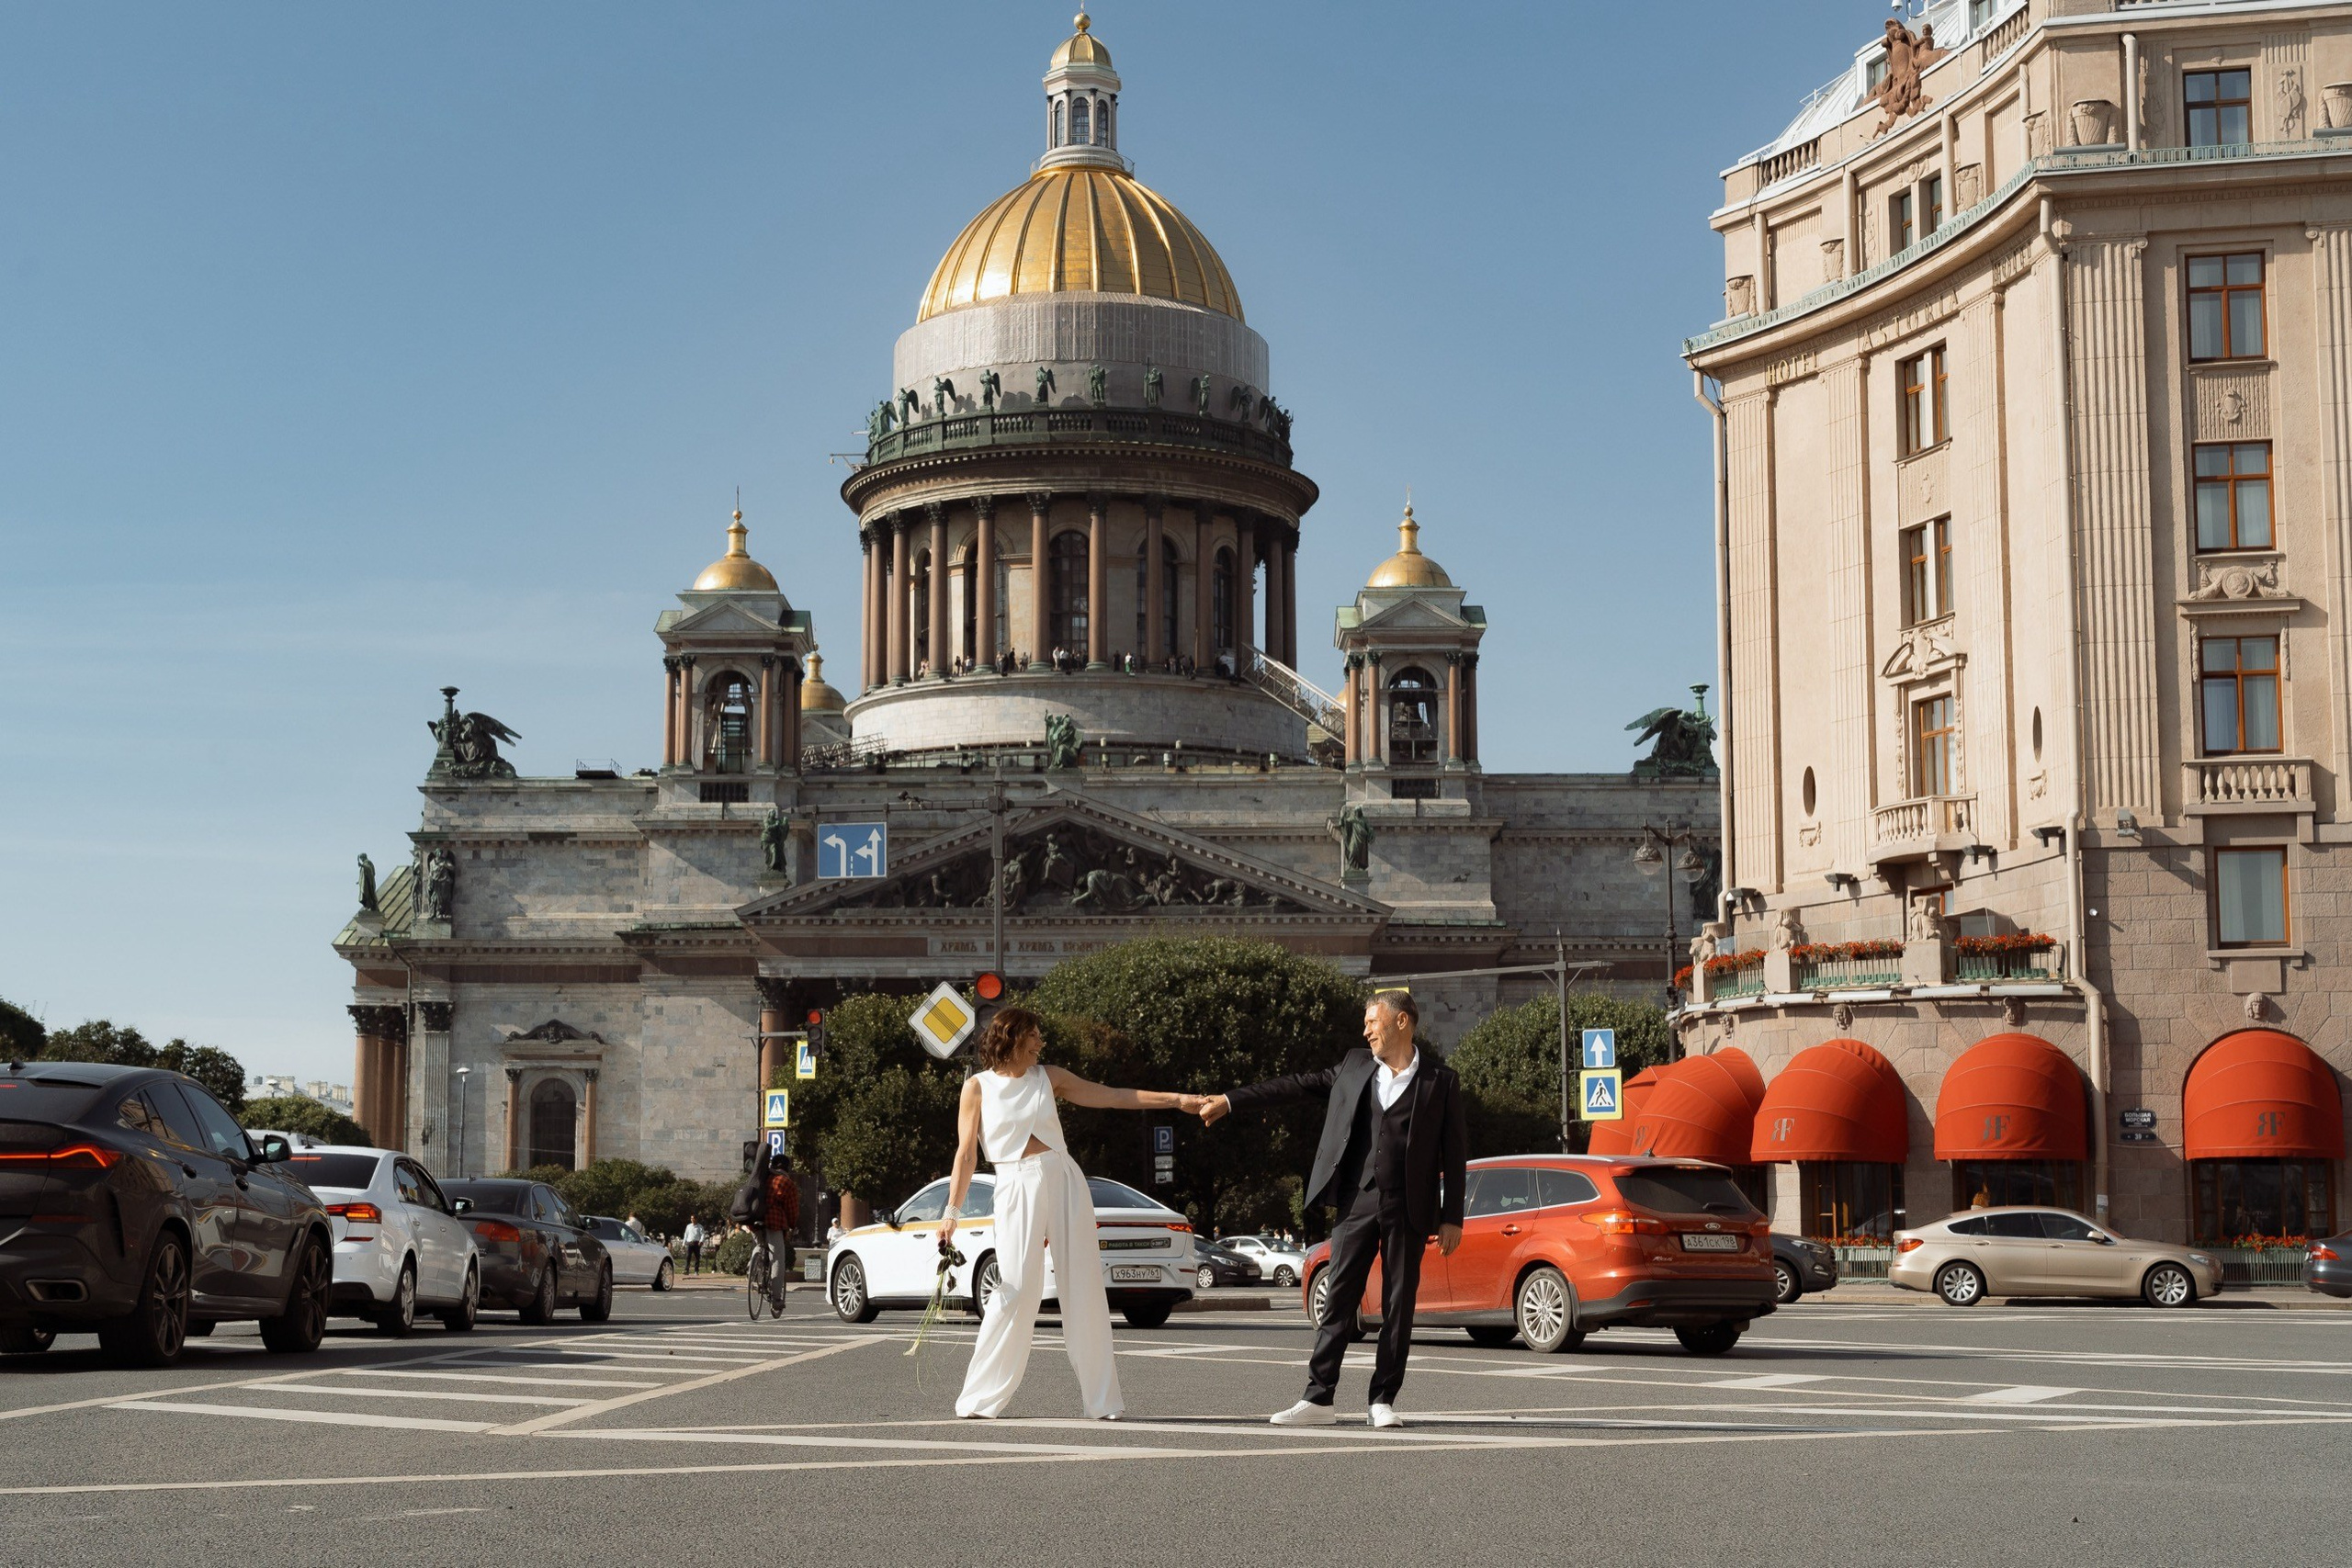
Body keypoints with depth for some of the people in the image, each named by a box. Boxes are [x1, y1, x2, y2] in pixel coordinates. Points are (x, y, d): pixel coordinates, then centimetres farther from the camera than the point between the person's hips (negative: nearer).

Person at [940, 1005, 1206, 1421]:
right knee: (1017, 1290, -12)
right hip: (1017, 1187, -3)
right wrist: (952, 1211, -5)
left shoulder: (1050, 1077, 12)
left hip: (1064, 1181, 3)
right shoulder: (979, 1086, 5)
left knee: (1084, 1287, 0)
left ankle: (1102, 1399, 6)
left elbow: (1113, 1097, 13)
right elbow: (966, 1153, 3)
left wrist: (1177, 1099, 9)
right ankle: (981, 1398, -1)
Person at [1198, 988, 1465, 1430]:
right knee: (1338, 1299, 0)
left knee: (1398, 1305, 2)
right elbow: (1297, 1086, 12)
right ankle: (1318, 1398, 1)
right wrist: (1230, 1101, 8)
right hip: (1357, 1202, 3)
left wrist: (1452, 1219, -3)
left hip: (1408, 1210, -2)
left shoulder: (1440, 1081, 1)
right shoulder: (1354, 1066, 11)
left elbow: (1454, 1153, 1)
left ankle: (1383, 1400, 10)